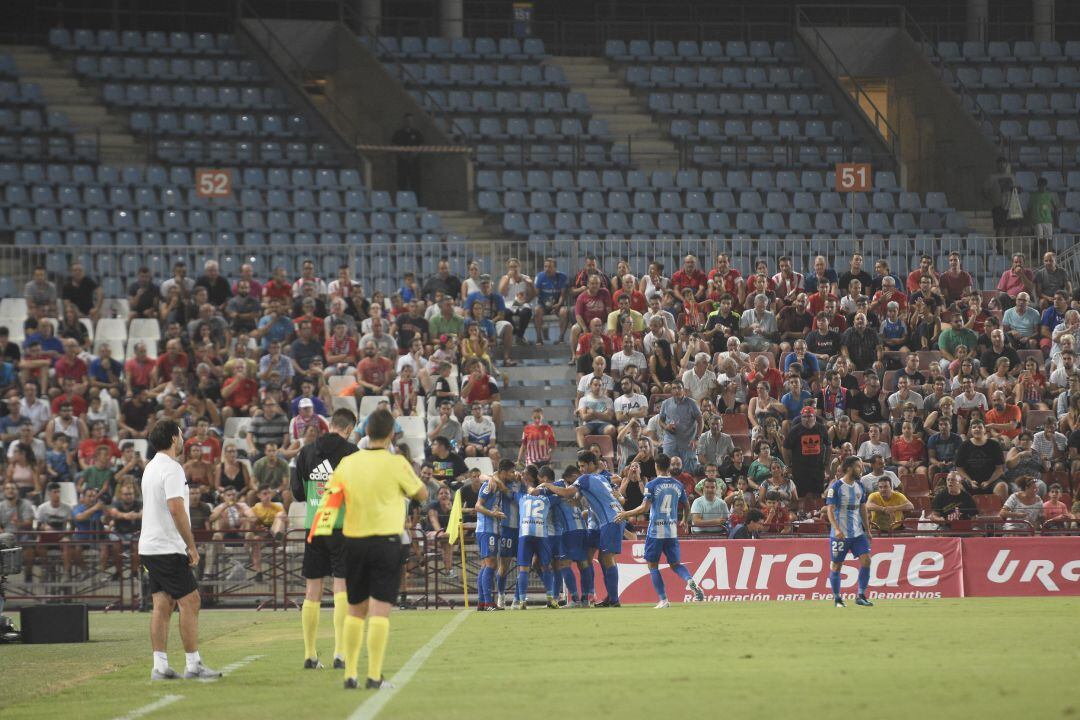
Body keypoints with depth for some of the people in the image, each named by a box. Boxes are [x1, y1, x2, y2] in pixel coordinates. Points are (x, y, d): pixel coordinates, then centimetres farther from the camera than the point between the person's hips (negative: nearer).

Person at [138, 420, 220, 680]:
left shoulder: (151, 467, 16)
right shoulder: (171, 468, -14)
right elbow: (176, 509, -22)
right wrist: (191, 546, -16)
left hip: (149, 547, 9)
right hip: (168, 549, -9)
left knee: (162, 605, 7)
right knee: (189, 601, -5)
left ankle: (160, 666, 2)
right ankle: (193, 665, -6)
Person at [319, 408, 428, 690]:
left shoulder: (348, 463, 2)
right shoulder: (396, 464, -9)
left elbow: (330, 496, 11)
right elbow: (422, 495, 3)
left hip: (354, 541, 4)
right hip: (386, 540, -4)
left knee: (356, 610, 14)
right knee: (380, 609, -4)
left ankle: (350, 674, 13)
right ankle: (374, 676, -10)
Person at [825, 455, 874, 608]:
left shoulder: (860, 487, 10)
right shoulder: (836, 487, -9)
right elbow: (830, 509, -13)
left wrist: (867, 531, 15)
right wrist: (836, 529, -25)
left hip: (857, 532, 5)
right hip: (840, 534, -5)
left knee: (866, 559, -8)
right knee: (837, 565, 2)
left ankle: (861, 596, -1)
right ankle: (837, 598, 14)